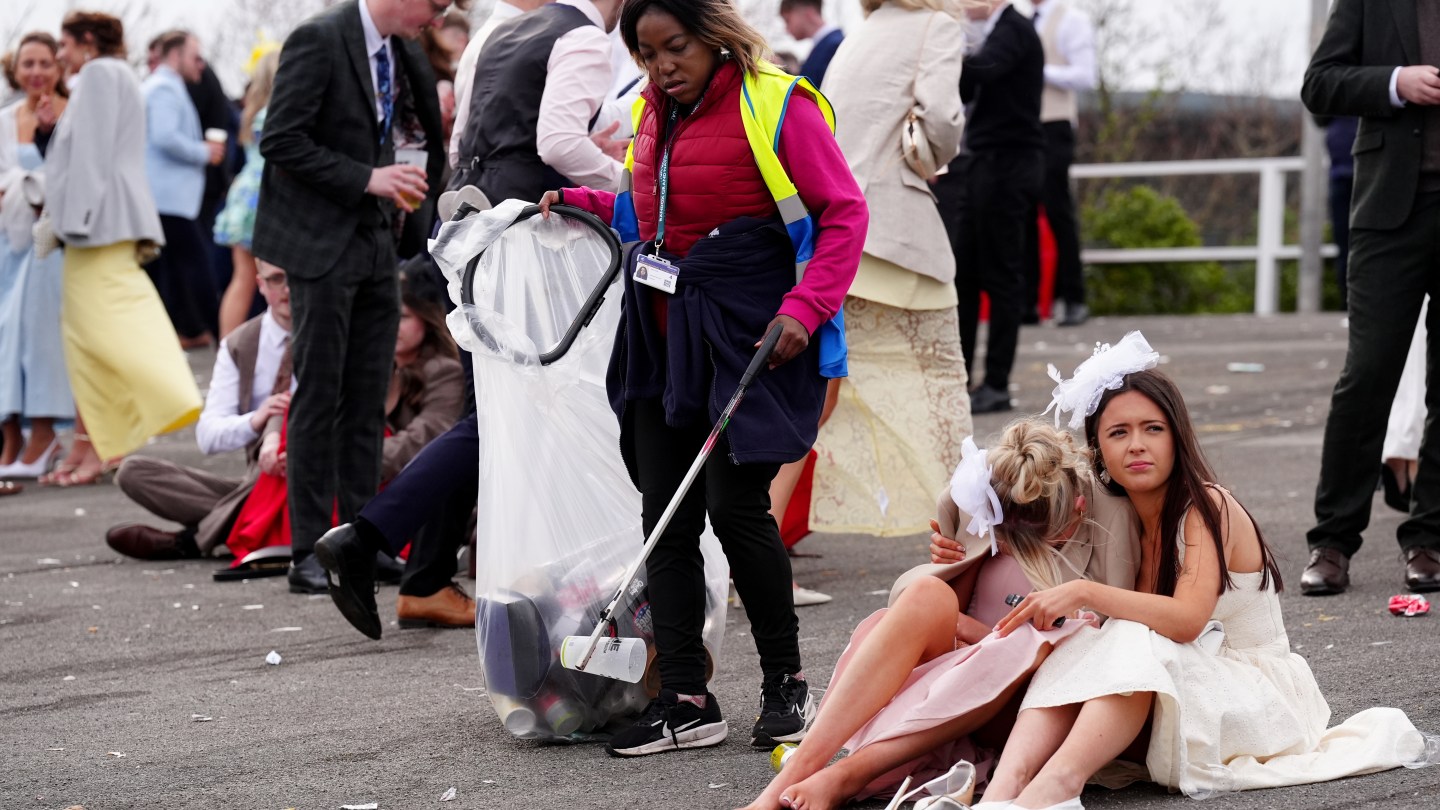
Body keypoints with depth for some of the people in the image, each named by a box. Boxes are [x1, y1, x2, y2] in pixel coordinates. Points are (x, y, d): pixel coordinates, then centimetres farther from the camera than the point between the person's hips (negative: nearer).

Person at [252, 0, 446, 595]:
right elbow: (280, 140, -17)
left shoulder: (403, 52, 10)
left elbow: (427, 130, 22)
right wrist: (367, 179, -19)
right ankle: (309, 552, 1)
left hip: (377, 240, 7)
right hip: (323, 242, -7)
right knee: (320, 396, -4)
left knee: (368, 396, 7)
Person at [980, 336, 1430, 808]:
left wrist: (1084, 592, -32)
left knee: (1136, 646, -32)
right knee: (1076, 652, -20)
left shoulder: (1207, 508, -13)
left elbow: (1187, 619, -28)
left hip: (1255, 694, -6)